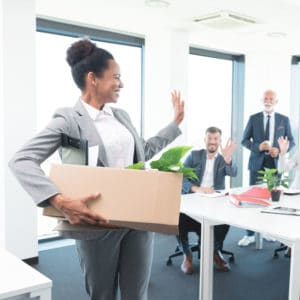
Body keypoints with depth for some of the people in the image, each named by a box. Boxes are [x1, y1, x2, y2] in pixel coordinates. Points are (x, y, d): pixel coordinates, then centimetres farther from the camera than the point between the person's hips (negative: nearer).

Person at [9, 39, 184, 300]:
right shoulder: (69, 119, -10)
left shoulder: (121, 115, 11)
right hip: (99, 223, -5)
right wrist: (61, 202, -32)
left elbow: (143, 152, 25)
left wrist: (175, 123, 25)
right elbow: (21, 161, -19)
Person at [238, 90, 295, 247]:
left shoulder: (284, 119, 6)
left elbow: (291, 141, 7)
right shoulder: (253, 118, 3)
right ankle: (250, 234, 7)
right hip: (257, 163, -1)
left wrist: (280, 150, -12)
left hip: (275, 163, 2)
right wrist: (258, 147, -15)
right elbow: (245, 140, 3)